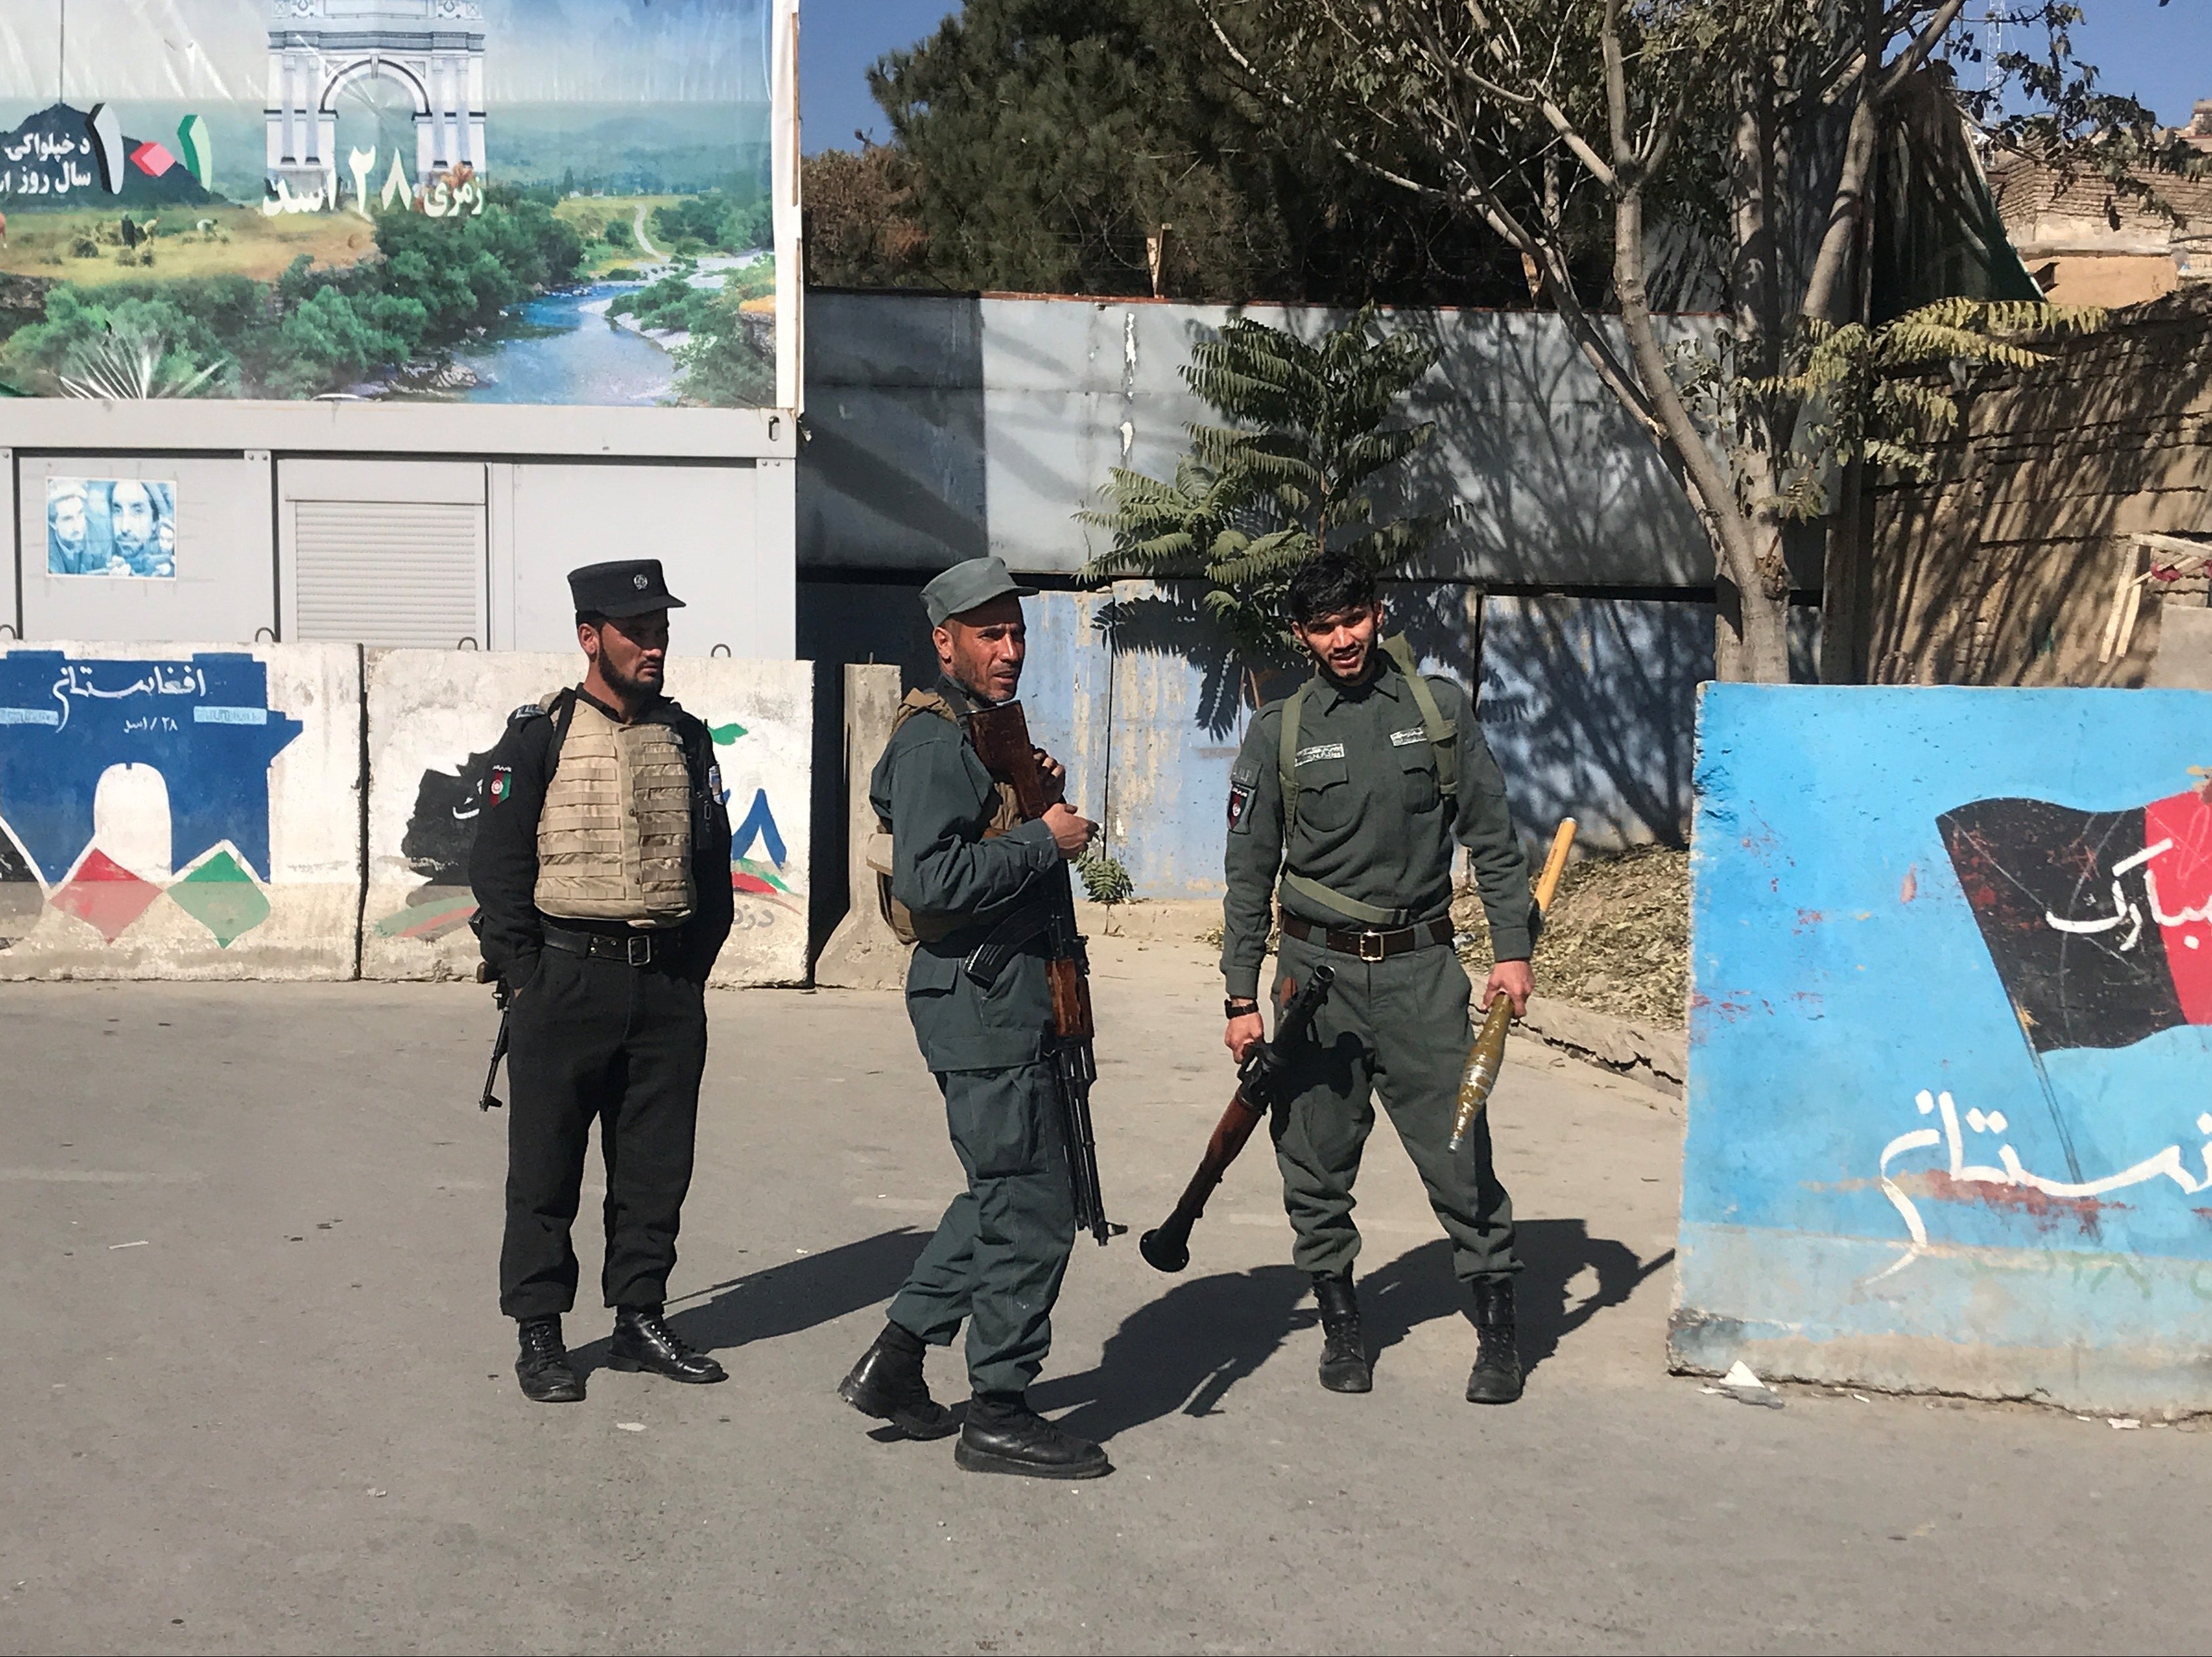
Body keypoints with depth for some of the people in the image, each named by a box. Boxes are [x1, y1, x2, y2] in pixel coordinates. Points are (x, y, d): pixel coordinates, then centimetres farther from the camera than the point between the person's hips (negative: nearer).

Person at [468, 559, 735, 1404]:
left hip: (668, 988, 4)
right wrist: (526, 983, -8)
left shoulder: (687, 738, 10)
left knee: (656, 1166, 9)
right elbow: (496, 867, -4)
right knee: (545, 1168, 4)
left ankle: (640, 1320, 22)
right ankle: (538, 1334, 15)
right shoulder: (538, 736, -3)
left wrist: (691, 970, 8)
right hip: (566, 979, -4)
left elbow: (712, 863, 14)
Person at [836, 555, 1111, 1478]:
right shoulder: (935, 742, -15)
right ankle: (999, 1415, 9)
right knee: (1032, 1210, -3)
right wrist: (1043, 839, -18)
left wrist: (1036, 798, 8)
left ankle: (896, 1360, 25)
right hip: (979, 1003, -11)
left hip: (1009, 1002, 11)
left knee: (1009, 1196, 18)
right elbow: (931, 881, -26)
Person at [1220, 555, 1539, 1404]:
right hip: (1317, 968, 1)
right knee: (1317, 1164, 6)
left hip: (1421, 966, -1)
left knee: (1461, 1154, -2)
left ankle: (1497, 1330, 11)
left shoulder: (1440, 707, 4)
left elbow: (1491, 835, 8)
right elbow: (1249, 873, 6)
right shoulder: (1278, 732, 4)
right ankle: (1340, 1325, 22)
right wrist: (1241, 996, 3)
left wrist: (1512, 948, 1)